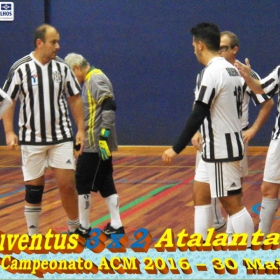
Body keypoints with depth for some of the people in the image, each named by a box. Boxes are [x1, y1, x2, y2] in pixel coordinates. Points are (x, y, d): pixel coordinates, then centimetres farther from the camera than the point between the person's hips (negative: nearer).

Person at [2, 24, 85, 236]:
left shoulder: (62, 67, 0)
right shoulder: (21, 68, -7)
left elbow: (75, 99, 7)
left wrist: (81, 129, 2)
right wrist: (9, 132, -10)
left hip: (61, 137, 1)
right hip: (32, 139, -1)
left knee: (67, 184, -3)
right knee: (33, 188, 4)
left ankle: (75, 228, 16)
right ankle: (33, 235, 16)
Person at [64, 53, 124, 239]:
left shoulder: (96, 79, -14)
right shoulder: (90, 80, 16)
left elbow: (109, 106, -24)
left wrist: (104, 135, -27)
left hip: (96, 144, -9)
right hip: (96, 143, 9)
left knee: (82, 183, -1)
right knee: (105, 184, 10)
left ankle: (84, 227, 8)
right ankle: (116, 225, 12)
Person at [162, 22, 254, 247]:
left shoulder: (212, 72, -19)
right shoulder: (231, 69, 11)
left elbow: (198, 115, -21)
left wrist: (176, 149, -17)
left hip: (221, 149, -10)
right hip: (221, 146, 10)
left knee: (232, 203, -6)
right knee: (200, 193, 16)